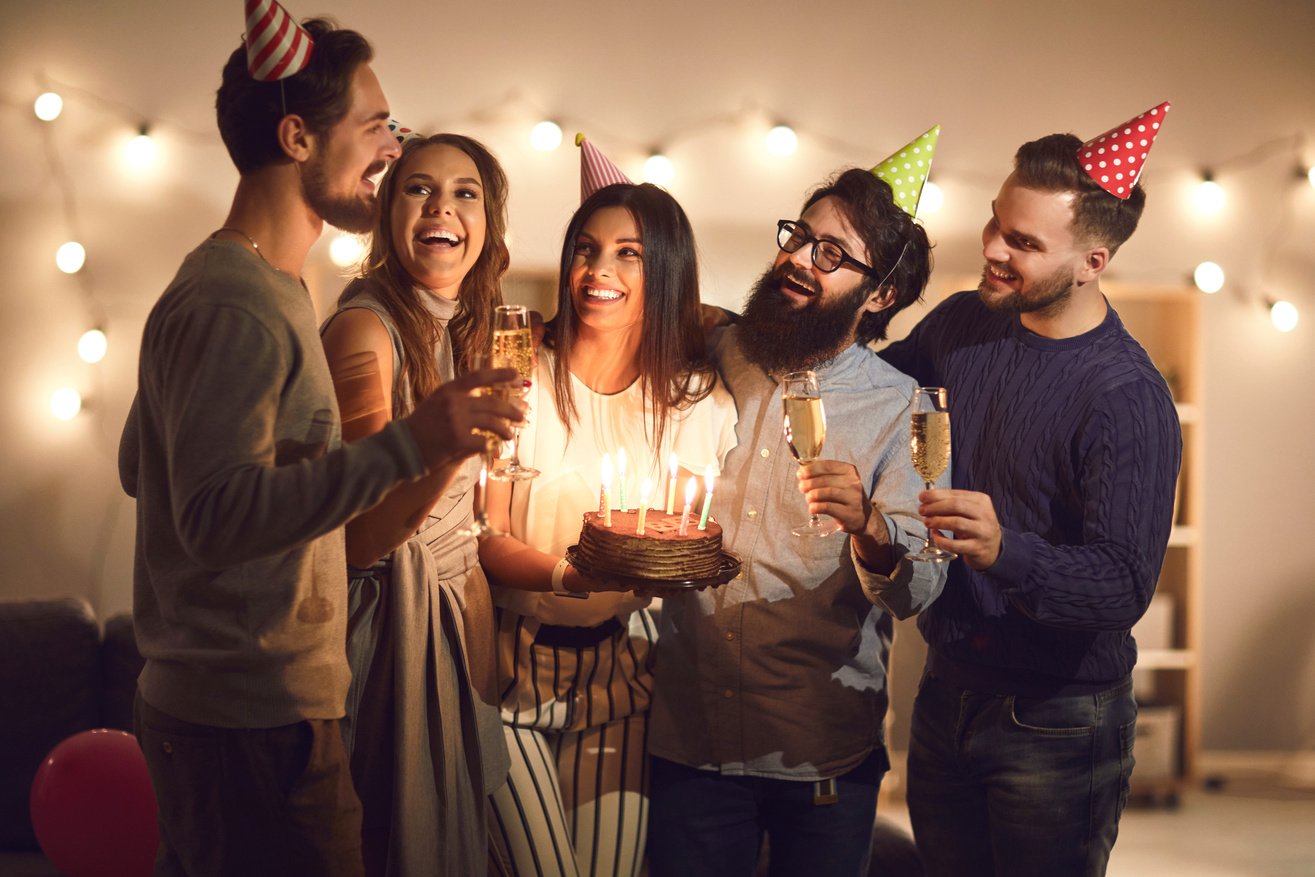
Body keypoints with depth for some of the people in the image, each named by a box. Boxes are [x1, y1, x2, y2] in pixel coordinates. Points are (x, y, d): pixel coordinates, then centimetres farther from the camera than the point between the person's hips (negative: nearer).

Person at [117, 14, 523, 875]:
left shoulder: (256, 287, 14)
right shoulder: (235, 309, -19)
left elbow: (140, 466, 21)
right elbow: (214, 516, -29)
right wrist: (406, 446, -33)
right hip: (257, 722, -11)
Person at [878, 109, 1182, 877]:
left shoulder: (1127, 398, -22)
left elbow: (1124, 587, -27)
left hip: (1056, 725, -6)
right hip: (947, 691, 7)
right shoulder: (962, 323, -1)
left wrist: (1004, 551, -44)